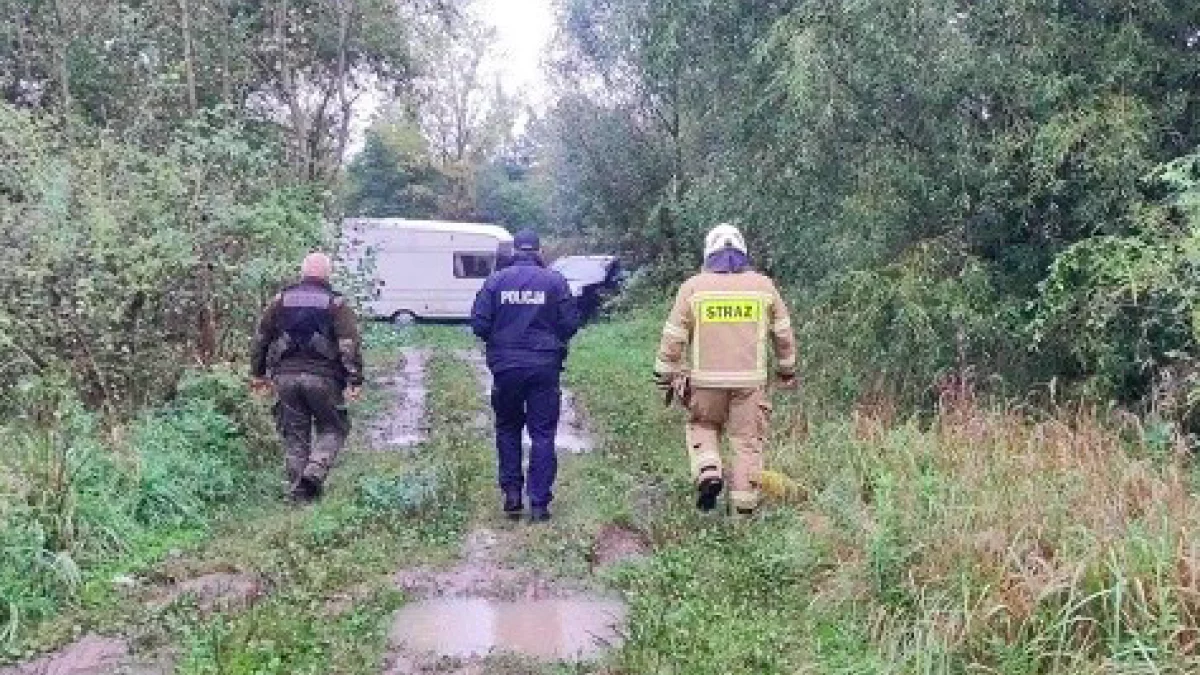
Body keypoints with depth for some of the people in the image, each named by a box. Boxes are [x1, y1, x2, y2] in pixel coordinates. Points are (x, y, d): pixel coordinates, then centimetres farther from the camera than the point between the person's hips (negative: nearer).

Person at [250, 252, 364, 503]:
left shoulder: (281, 300, 12)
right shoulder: (336, 303, 0)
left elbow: (261, 338, 14)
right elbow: (350, 344, -9)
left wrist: (258, 373, 22)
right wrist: (355, 380, -9)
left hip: (285, 376, 3)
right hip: (322, 377, -3)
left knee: (295, 434, 11)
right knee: (332, 429, 11)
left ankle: (298, 489, 14)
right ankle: (315, 473, -10)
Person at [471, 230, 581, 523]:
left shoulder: (496, 280, -2)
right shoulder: (555, 281, -3)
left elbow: (478, 323, -4)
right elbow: (571, 323, -4)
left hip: (506, 367, 1)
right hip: (545, 367, -1)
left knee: (507, 429, 19)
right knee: (543, 433, 6)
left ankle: (512, 494, 16)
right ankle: (539, 503, 6)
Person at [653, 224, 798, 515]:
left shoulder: (693, 287, -1)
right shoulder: (763, 285, 5)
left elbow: (674, 337, 0)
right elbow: (783, 334, 11)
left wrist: (665, 376, 9)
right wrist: (787, 371, 24)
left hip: (706, 380, 0)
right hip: (750, 379, 1)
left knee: (702, 426, 21)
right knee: (748, 439, 9)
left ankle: (708, 472, -1)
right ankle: (745, 502, 11)